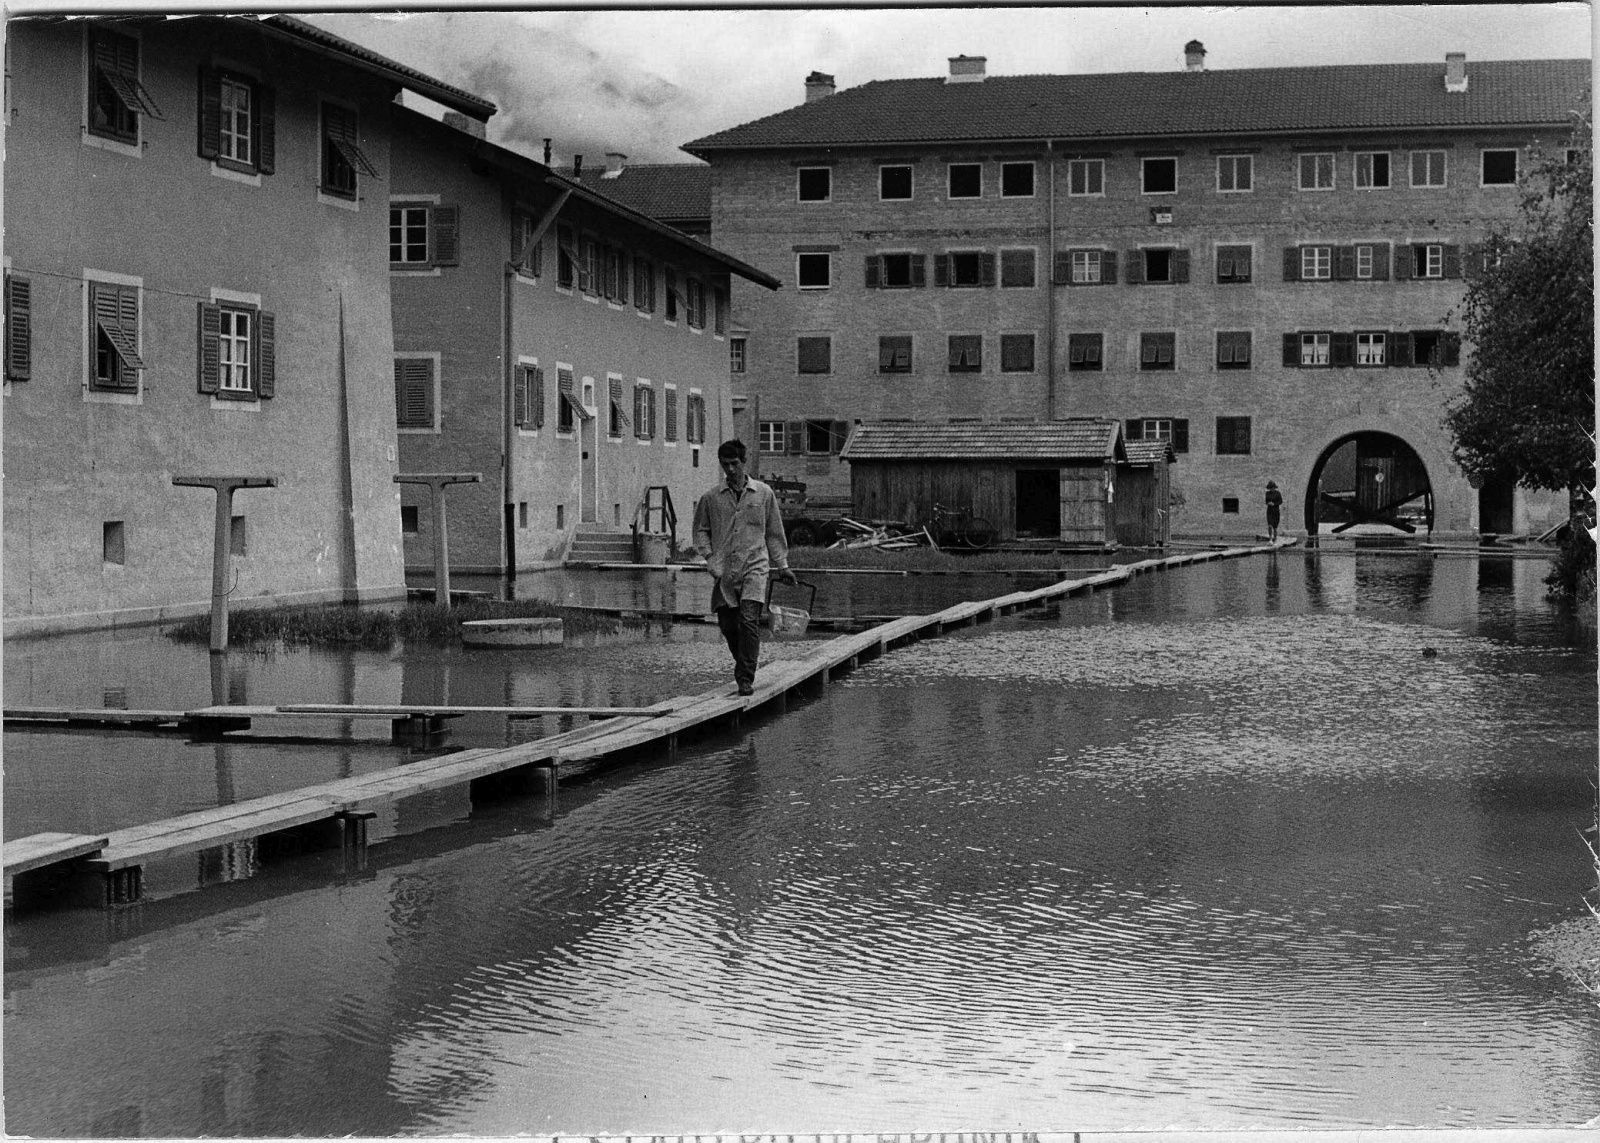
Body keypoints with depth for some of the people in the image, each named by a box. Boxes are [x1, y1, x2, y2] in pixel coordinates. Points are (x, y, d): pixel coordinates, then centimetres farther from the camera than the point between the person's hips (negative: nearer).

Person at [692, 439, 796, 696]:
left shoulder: (764, 494, 7)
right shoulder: (711, 498, 6)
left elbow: (774, 532, 14)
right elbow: (701, 531, 14)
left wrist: (782, 566, 14)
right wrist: (710, 559, -1)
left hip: (754, 568, -2)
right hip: (724, 571, 2)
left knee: (749, 621, -15)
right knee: (728, 624, 4)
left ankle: (746, 678, -10)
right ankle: (743, 664, 30)